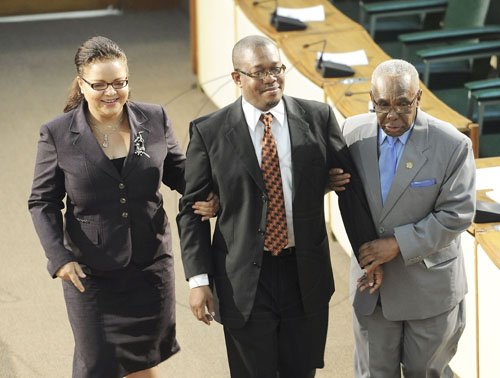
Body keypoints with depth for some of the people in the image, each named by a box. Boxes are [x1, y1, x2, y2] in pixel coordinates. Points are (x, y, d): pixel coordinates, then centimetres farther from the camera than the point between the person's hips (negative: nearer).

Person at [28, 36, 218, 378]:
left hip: (151, 266, 2)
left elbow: (178, 171, 10)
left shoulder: (154, 119, -3)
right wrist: (59, 257, -13)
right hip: (90, 273, -2)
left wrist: (206, 198, -10)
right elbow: (43, 202, -2)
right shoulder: (57, 134, -8)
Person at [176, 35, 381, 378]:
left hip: (307, 275, 2)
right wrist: (198, 279, -7)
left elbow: (350, 188, 5)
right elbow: (192, 209, -1)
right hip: (244, 282, -2)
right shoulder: (209, 132, -5)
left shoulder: (318, 118, -1)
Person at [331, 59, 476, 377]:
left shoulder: (453, 145, -17)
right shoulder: (355, 131, -5)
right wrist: (334, 181, -14)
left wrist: (398, 244, -23)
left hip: (429, 287, -3)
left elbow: (456, 216, -16)